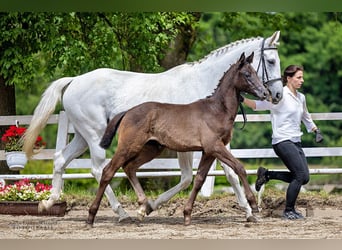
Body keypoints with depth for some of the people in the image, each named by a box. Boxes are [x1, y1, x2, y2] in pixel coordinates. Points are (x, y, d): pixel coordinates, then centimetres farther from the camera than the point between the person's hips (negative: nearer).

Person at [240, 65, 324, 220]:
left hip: (296, 142, 8)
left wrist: (316, 131, 21)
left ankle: (267, 174, 15)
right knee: (301, 175, -14)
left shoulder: (301, 97, 13)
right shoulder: (280, 95, -9)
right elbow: (259, 105, -16)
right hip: (282, 142, -8)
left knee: (304, 178, 3)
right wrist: (242, 100, -30)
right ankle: (288, 211, 0)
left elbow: (306, 118, 30)